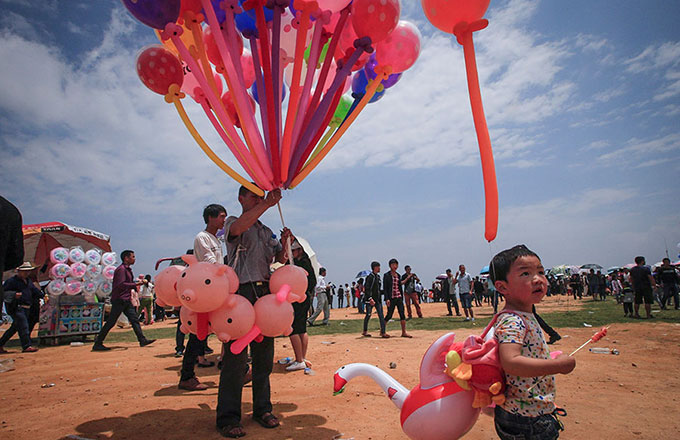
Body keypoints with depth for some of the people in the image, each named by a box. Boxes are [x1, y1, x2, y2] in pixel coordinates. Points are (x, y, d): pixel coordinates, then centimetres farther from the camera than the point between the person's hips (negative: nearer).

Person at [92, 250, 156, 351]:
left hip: (126, 300, 10)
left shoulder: (127, 269, 17)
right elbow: (121, 285, -24)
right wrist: (135, 284, -19)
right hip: (119, 300, -10)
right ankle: (97, 344, 8)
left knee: (134, 319, 5)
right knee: (110, 322, -3)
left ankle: (142, 340, 6)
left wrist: (137, 283, 10)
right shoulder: (121, 269, -13)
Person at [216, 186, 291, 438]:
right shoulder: (232, 223, 7)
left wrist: (284, 243, -6)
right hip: (240, 292, -6)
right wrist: (267, 204, -21)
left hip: (265, 293, 6)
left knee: (264, 355, 9)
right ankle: (227, 418, 4)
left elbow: (280, 259, 15)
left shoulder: (266, 231, 23)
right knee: (236, 356, -5)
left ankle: (262, 409, 21)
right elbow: (236, 229, -19)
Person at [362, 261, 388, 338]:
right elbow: (367, 289, -18)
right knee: (368, 315, -1)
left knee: (381, 315, -2)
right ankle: (365, 331, 15)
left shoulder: (378, 276, 15)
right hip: (370, 299, -7)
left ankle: (383, 332, -5)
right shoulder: (370, 276, -12)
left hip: (377, 299, 8)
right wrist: (370, 298, -26)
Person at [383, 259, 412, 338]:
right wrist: (387, 299, -16)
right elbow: (385, 288, -8)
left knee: (402, 314, -1)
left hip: (399, 297, 5)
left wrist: (402, 298, 14)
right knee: (389, 315, 0)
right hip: (391, 298, -5)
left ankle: (404, 332, 4)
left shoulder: (398, 275, 14)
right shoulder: (386, 275, -4)